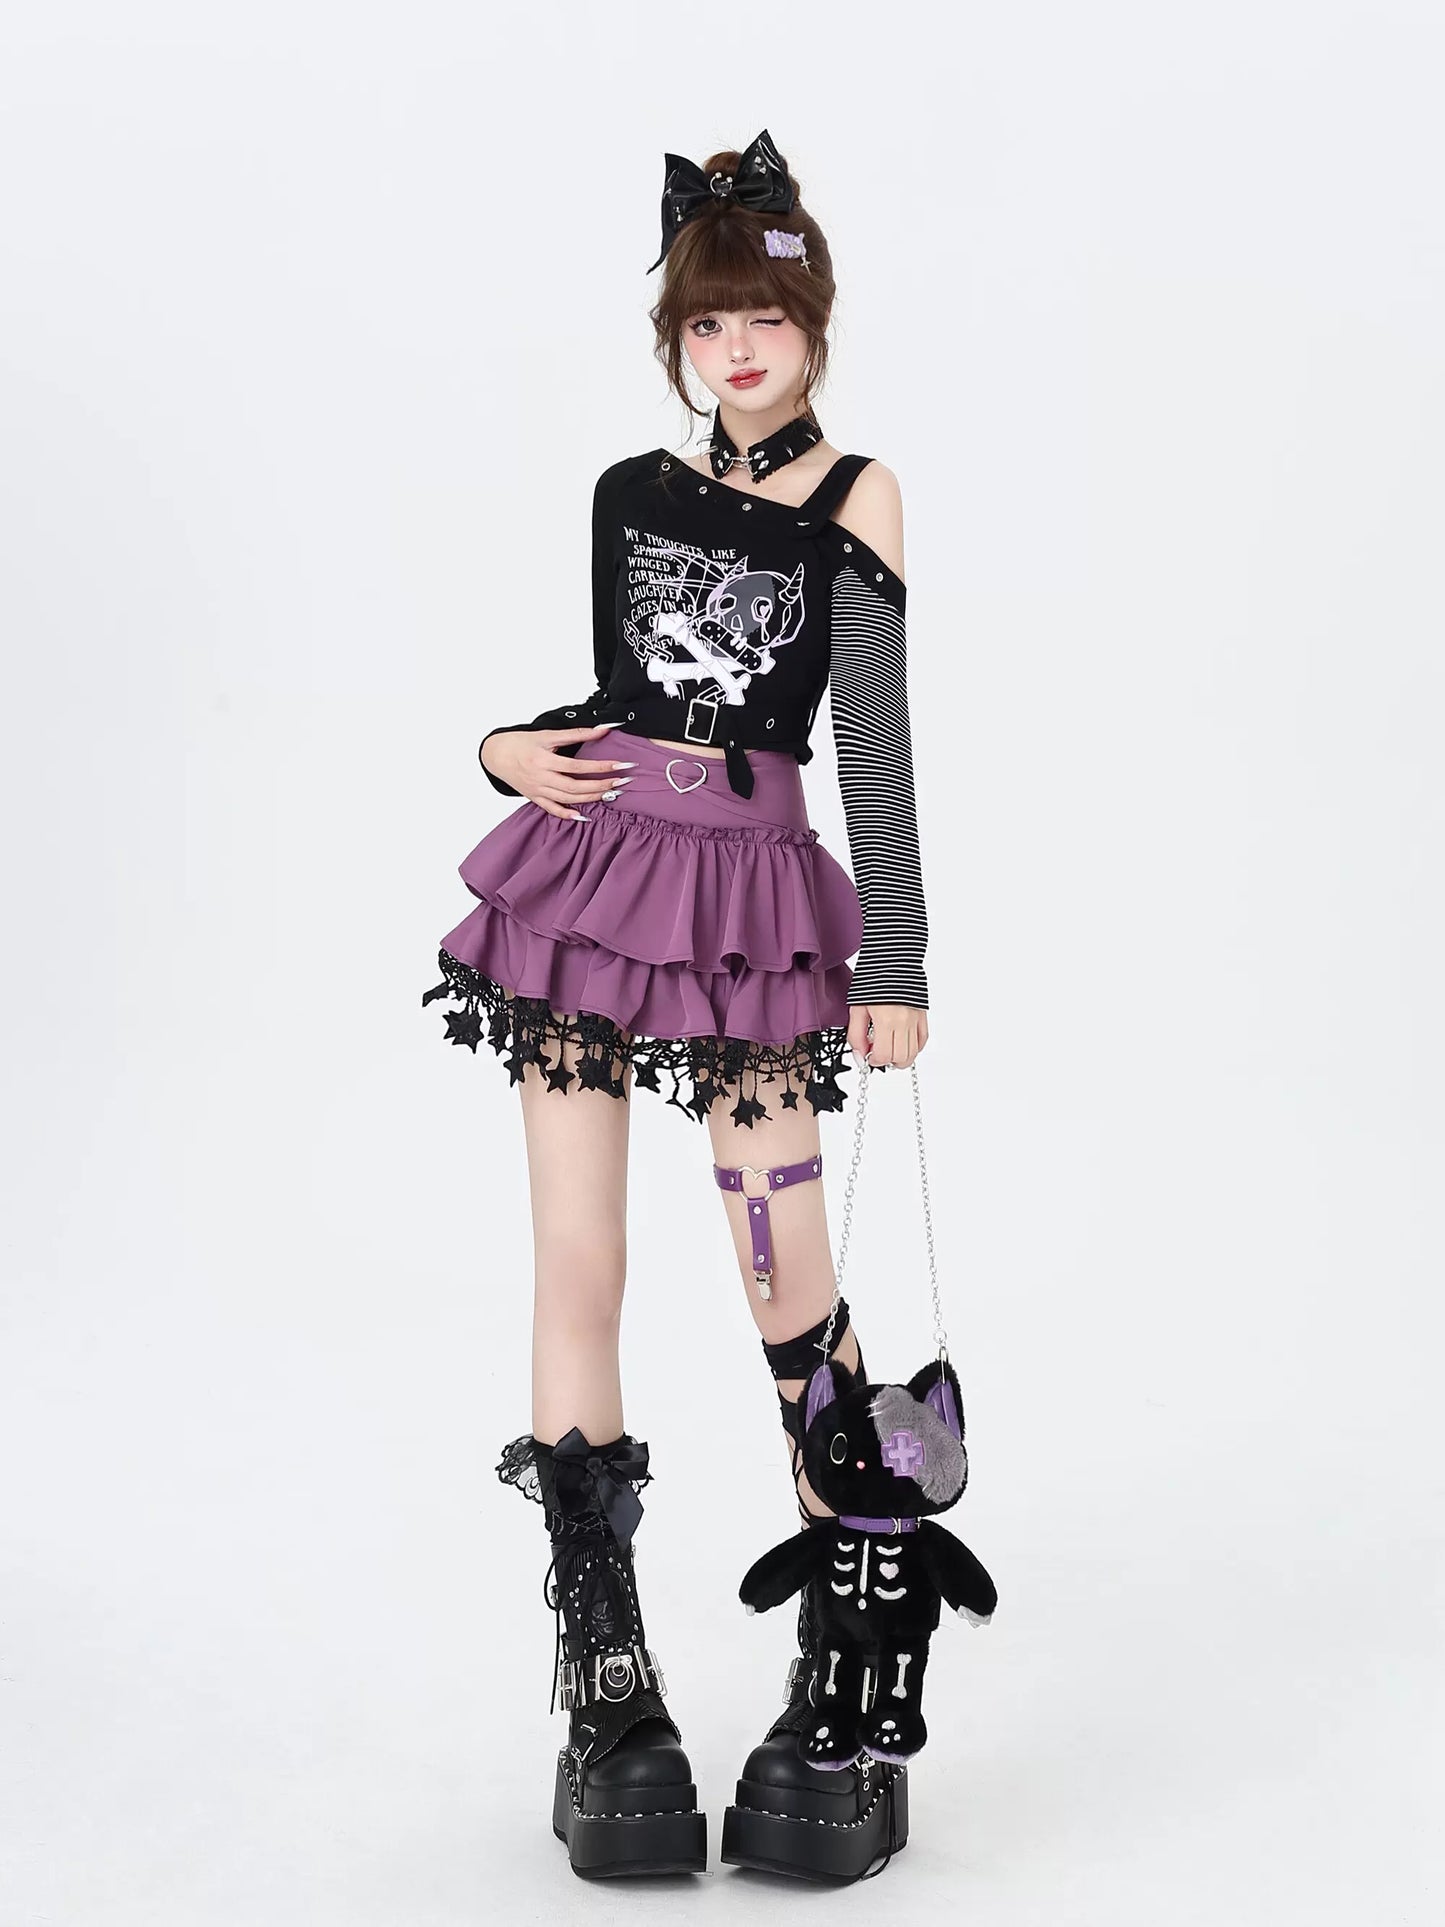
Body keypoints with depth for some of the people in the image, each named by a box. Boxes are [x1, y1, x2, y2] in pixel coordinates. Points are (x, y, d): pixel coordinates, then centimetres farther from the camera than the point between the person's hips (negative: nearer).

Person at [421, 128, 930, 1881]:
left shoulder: (852, 498, 2)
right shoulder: (627, 490, 13)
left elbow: (877, 748, -2)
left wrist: (897, 970, -5)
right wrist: (514, 748, 1)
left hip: (752, 898, -4)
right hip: (591, 866, 4)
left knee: (791, 1281, -5)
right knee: (576, 1266, 1)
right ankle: (605, 1684, 10)